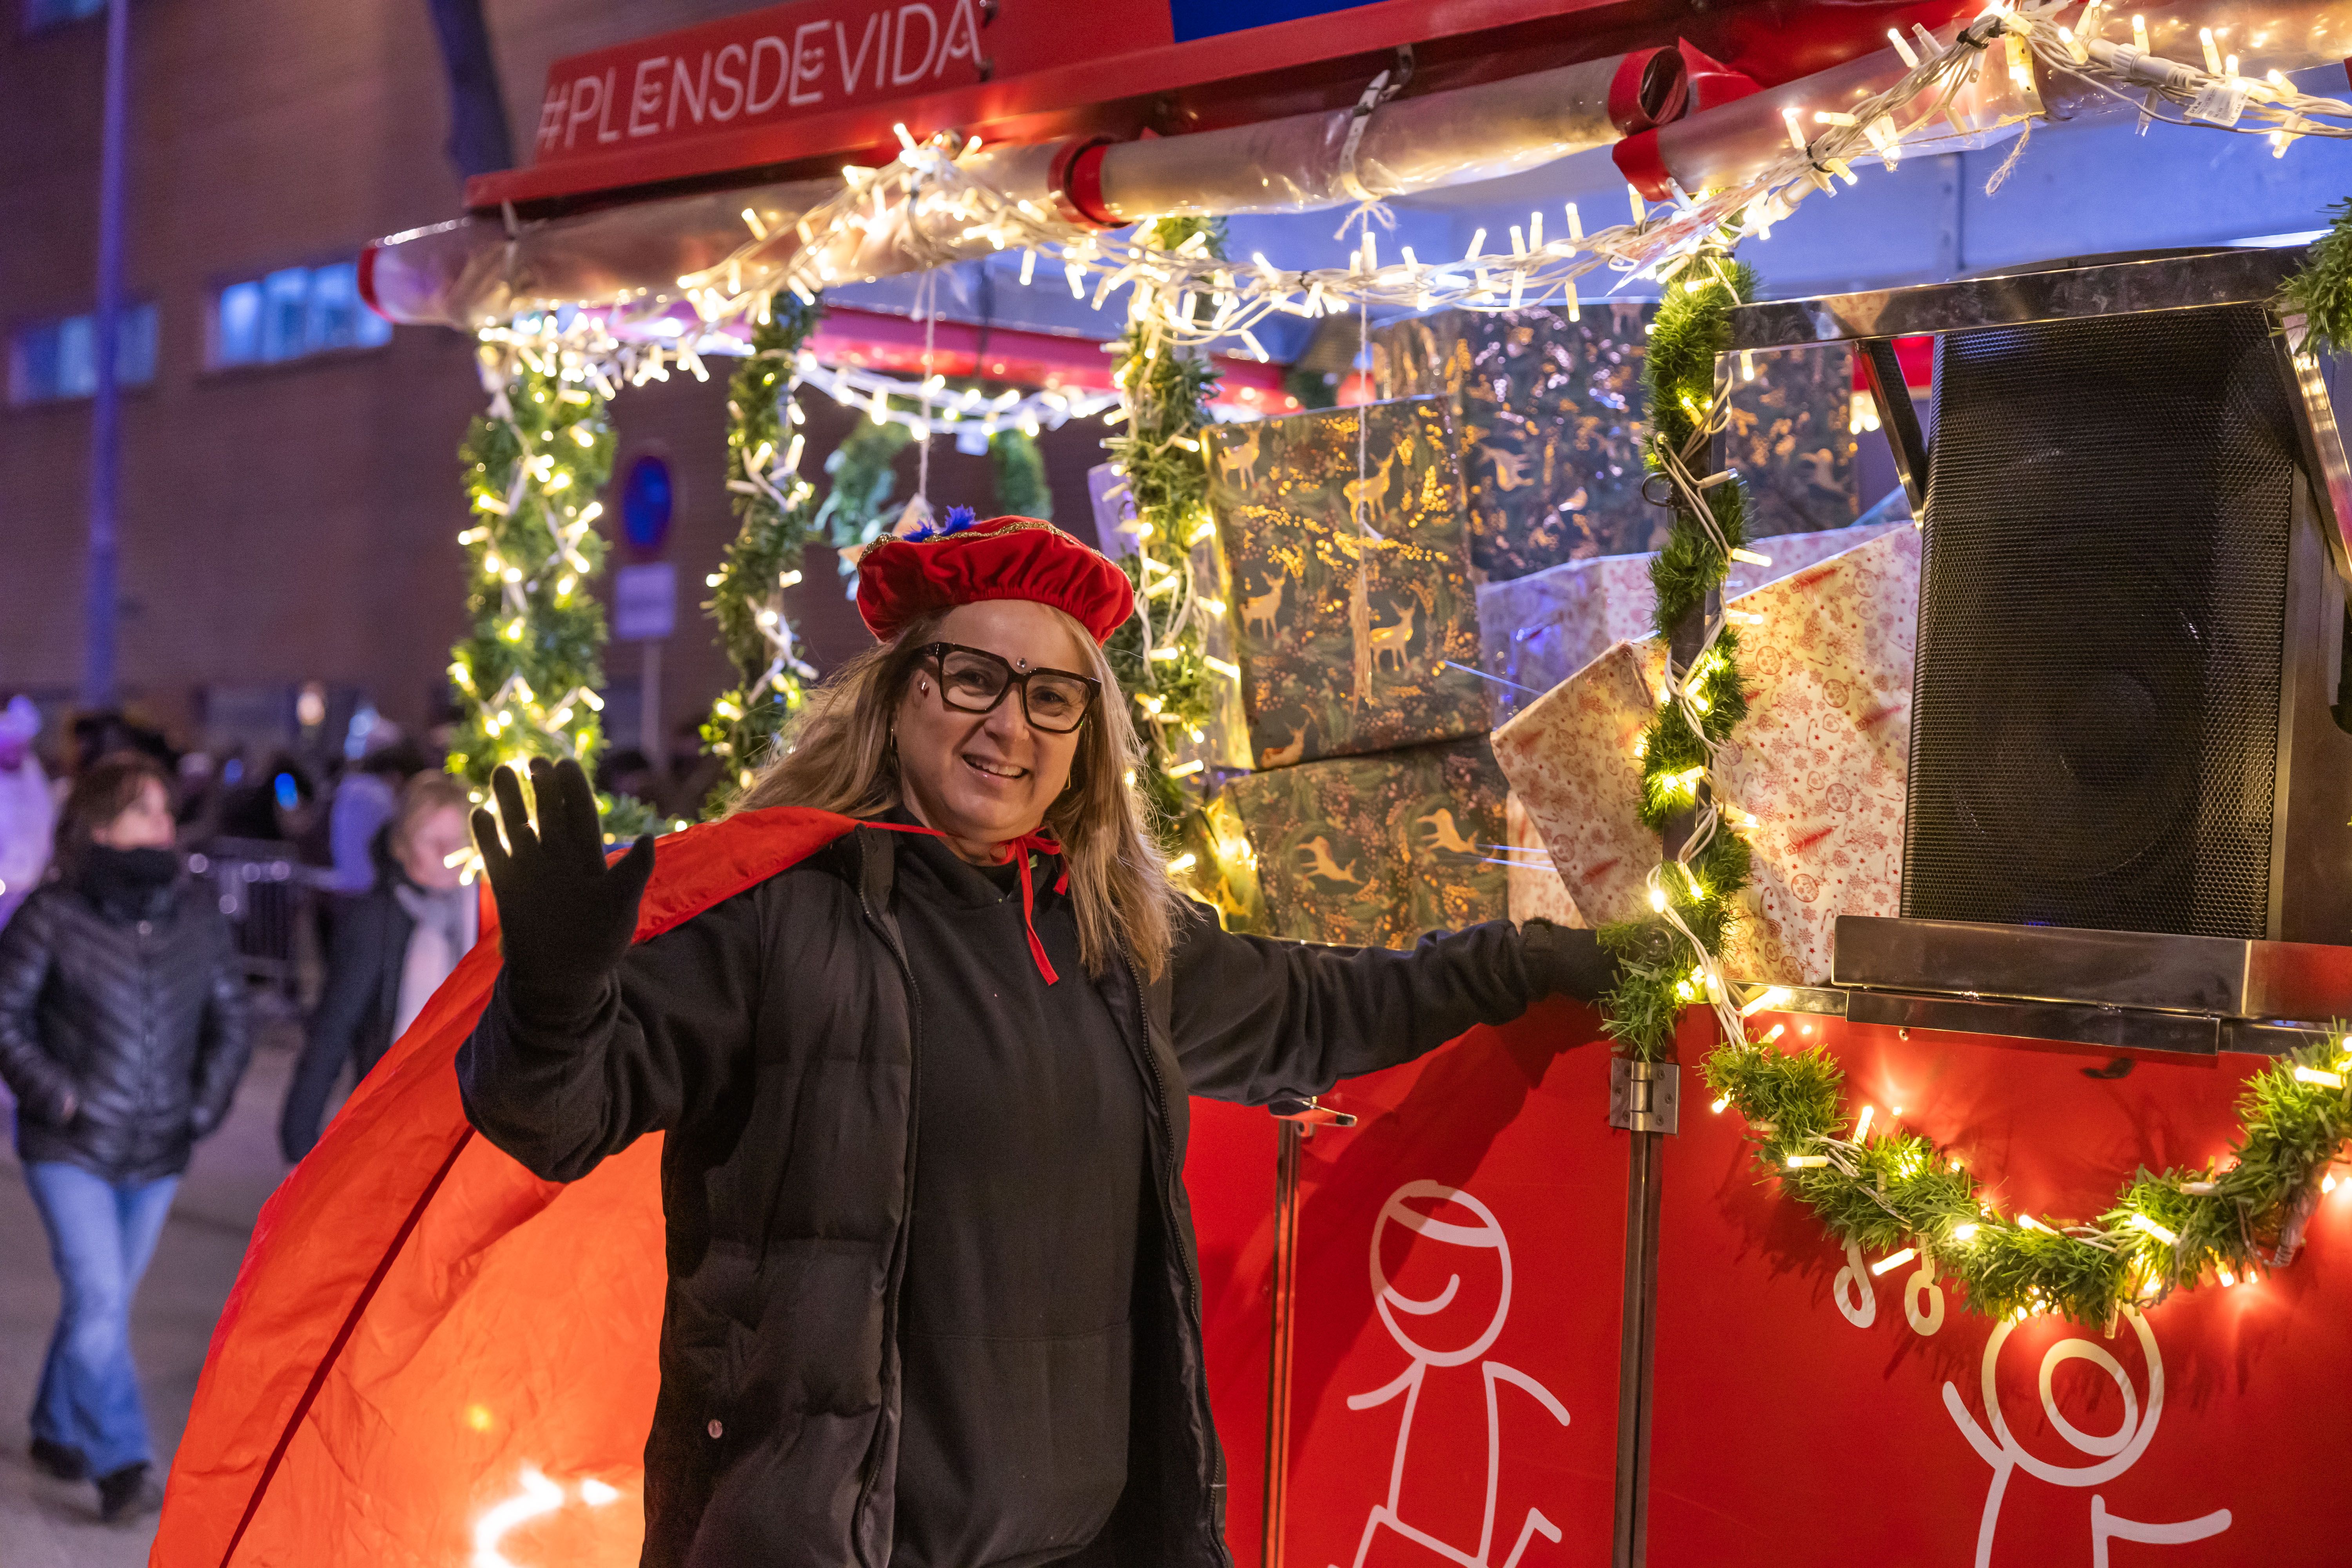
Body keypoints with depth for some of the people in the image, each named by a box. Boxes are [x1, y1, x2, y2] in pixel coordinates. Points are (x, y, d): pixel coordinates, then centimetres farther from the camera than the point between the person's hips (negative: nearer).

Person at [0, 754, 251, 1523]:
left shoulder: (197, 921, 2)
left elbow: (229, 1020, 12)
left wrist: (206, 1103, 1)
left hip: (158, 1153, 4)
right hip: (71, 1150, -4)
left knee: (105, 1300, 15)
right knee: (100, 1300, -12)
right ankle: (121, 1466, -6)